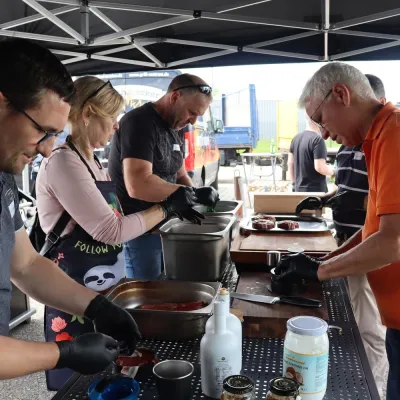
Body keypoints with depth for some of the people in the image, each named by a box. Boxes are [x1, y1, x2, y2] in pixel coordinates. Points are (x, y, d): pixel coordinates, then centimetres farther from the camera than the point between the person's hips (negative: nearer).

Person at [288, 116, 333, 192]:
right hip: (316, 190, -7)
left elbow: (290, 163, 12)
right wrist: (333, 171, -2)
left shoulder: (296, 138, 6)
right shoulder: (317, 139, -16)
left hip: (298, 189, 8)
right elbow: (320, 167, -21)